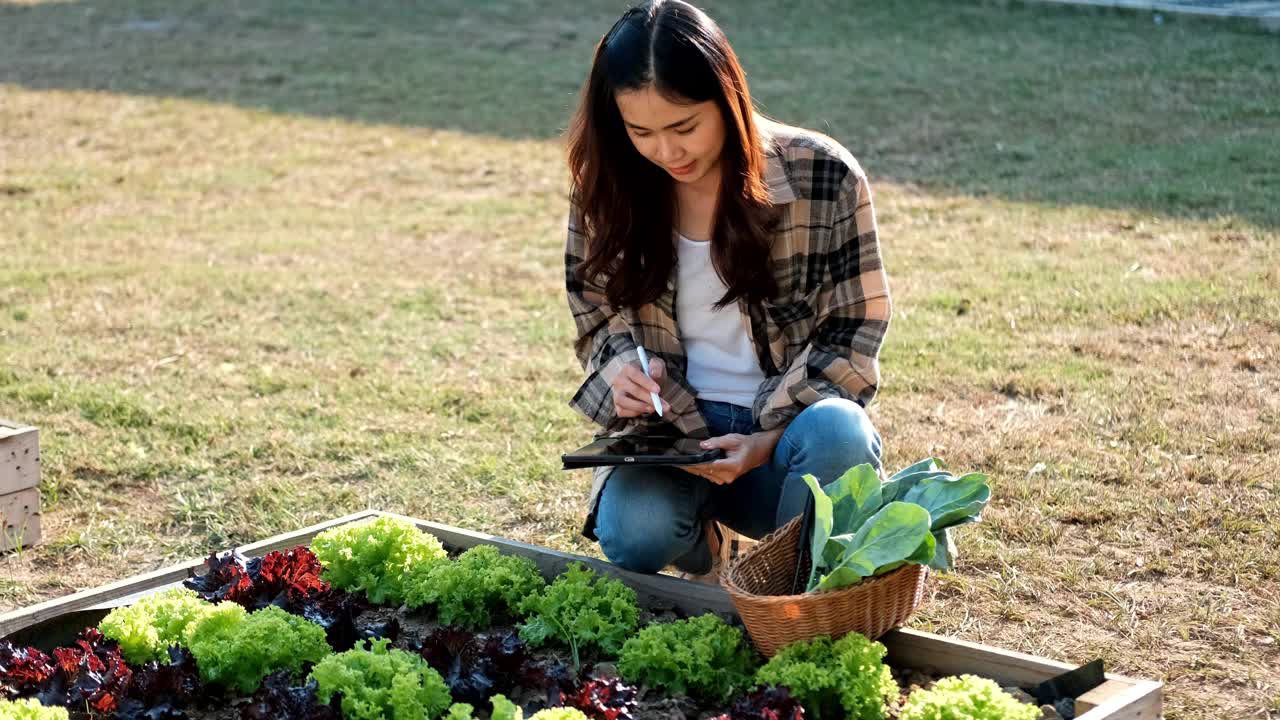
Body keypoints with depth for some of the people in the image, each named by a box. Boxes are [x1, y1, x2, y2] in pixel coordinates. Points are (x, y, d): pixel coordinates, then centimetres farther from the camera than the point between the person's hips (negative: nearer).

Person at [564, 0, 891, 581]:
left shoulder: (824, 177, -10)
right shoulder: (607, 187, -2)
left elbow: (855, 329, -4)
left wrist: (771, 439, -16)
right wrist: (622, 374, -12)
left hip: (793, 424, -1)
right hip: (668, 428, 1)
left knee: (838, 435, -37)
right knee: (634, 532, -31)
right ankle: (703, 556, 8)